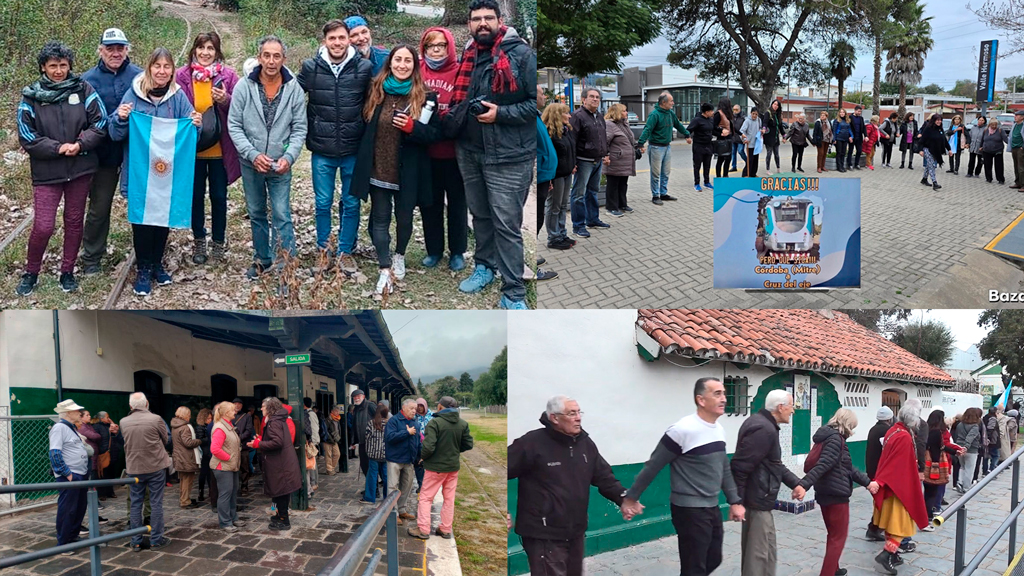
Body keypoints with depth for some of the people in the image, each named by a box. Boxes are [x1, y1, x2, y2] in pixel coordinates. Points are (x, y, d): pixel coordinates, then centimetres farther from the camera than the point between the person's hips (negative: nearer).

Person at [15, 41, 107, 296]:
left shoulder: (83, 89, -1)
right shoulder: (31, 96, -2)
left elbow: (100, 122, -3)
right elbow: (26, 137, -4)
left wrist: (80, 144, -17)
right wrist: (58, 148, -15)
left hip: (81, 168, 1)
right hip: (47, 172, -1)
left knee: (74, 221, 12)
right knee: (43, 227, -4)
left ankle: (67, 272, 27)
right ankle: (31, 272, 19)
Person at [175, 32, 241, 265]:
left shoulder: (228, 75, -4)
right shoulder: (182, 75, -3)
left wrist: (226, 100, -22)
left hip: (220, 148, 0)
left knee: (219, 197, 10)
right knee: (196, 195, 13)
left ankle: (219, 242, 25)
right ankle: (199, 241, 28)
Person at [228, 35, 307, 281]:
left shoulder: (294, 89, -6)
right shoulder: (244, 86, -7)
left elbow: (299, 129, -3)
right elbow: (234, 126, -5)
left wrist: (289, 157, -17)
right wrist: (253, 154, -16)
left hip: (281, 166, -2)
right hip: (251, 164, 2)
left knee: (282, 217, -4)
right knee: (256, 214, 16)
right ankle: (262, 258, 32)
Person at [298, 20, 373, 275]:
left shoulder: (364, 67, -5)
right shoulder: (310, 67, -4)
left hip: (354, 150, 0)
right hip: (322, 151, 0)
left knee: (351, 204, 8)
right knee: (323, 204, 10)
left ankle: (346, 252, 24)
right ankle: (323, 250, 27)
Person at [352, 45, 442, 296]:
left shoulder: (424, 96, -8)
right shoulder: (376, 90, 1)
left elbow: (435, 134, -8)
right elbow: (365, 125, 12)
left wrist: (412, 127, -25)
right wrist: (363, 160, 7)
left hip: (407, 172, -2)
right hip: (378, 169, 2)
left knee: (404, 217, 14)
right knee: (380, 219, 6)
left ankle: (399, 256, 39)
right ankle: (385, 269, 14)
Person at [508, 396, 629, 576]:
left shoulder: (585, 442, 5)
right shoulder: (532, 443, -17)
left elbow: (604, 477, 10)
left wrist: (624, 498, -5)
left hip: (575, 532, 8)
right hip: (543, 535, -7)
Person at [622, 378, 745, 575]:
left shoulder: (719, 429, 5)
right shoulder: (683, 430, -20)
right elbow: (653, 467, -13)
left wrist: (735, 501, 11)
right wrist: (631, 497, -8)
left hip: (712, 508, 8)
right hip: (690, 511, -8)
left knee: (713, 560, 17)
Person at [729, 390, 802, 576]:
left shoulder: (765, 424, 12)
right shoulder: (764, 429, -22)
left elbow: (774, 464, 18)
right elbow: (740, 466, -26)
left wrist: (795, 483, 6)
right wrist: (737, 501, -21)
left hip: (758, 498, 11)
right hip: (757, 500, -11)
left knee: (767, 552, 20)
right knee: (758, 554, -1)